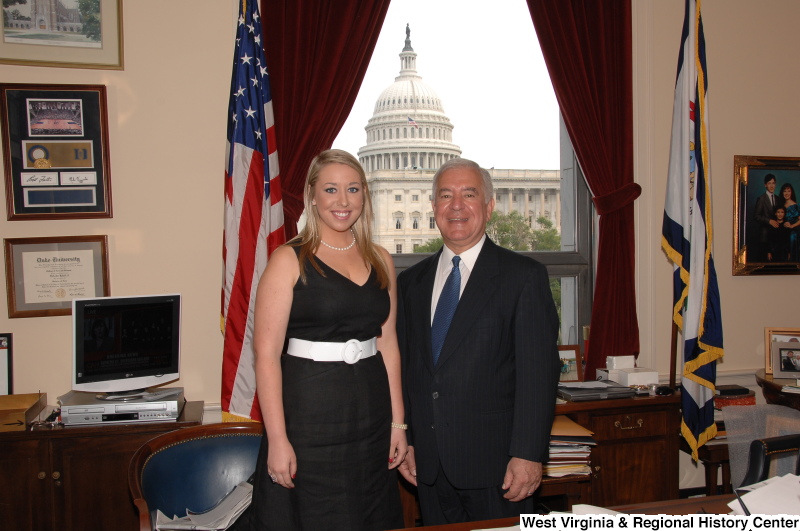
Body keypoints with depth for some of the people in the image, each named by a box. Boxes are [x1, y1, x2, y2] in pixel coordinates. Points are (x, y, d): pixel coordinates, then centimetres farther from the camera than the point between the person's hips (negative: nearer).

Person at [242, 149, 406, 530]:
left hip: (371, 414, 5)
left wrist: (398, 421, 9)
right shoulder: (289, 260, -7)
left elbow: (388, 344, 12)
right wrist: (277, 439, -16)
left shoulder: (379, 261, 8)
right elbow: (266, 354, -11)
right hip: (308, 415, -5)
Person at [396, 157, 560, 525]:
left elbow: (539, 371, -9)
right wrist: (403, 440, 6)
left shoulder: (525, 276, -4)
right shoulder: (410, 282, 10)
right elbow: (403, 368, 12)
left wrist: (528, 454, -14)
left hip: (495, 463, -4)